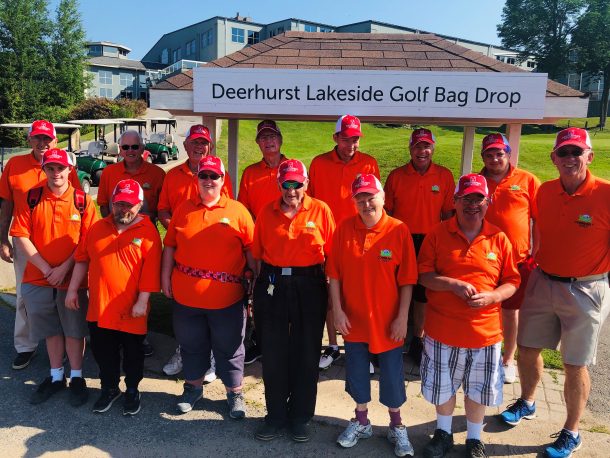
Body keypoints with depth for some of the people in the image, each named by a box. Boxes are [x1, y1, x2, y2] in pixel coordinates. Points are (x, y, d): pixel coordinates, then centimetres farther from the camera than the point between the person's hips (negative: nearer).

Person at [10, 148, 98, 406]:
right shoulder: (31, 198, -1)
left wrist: (64, 268, -14)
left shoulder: (82, 201, -5)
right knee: (51, 330, 15)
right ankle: (56, 376, 31)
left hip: (72, 278, -2)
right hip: (38, 278, 2)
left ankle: (76, 377, 24)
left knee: (74, 329, 8)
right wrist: (45, 268, -10)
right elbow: (21, 237, -4)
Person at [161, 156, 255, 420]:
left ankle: (234, 392, 30)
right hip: (186, 296, 3)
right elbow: (169, 247, 10)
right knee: (191, 344, 19)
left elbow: (251, 250, -1)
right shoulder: (184, 210, 6)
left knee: (229, 346, 11)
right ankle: (193, 386, 40)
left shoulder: (237, 210, -2)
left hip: (226, 297, -2)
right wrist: (165, 277, 6)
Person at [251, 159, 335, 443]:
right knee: (273, 353, 10)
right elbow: (258, 254, 6)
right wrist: (262, 284, 5)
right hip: (272, 287, 2)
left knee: (306, 354, 10)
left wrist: (330, 289, -4)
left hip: (309, 287, -1)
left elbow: (330, 254, -2)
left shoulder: (321, 211, -3)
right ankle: (275, 415, 30)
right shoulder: (267, 212, 2)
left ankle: (300, 417, 29)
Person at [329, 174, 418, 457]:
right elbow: (335, 274, -1)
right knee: (356, 372, 16)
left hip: (387, 321, -2)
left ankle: (396, 427, 35)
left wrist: (402, 317, -8)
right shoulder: (344, 229, -5)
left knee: (392, 375, 12)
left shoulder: (399, 230, -10)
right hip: (353, 319, 2)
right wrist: (337, 310, -5)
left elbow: (407, 280, -7)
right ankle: (361, 422, 39)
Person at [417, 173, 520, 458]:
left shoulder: (499, 238, -2)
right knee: (442, 386, 16)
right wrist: (453, 284, -22)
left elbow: (512, 282, 1)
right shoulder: (438, 234, -5)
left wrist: (491, 297, -17)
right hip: (442, 328, 0)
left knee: (478, 389, 16)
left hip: (485, 330, 1)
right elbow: (423, 275, -6)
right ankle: (443, 433, 40)